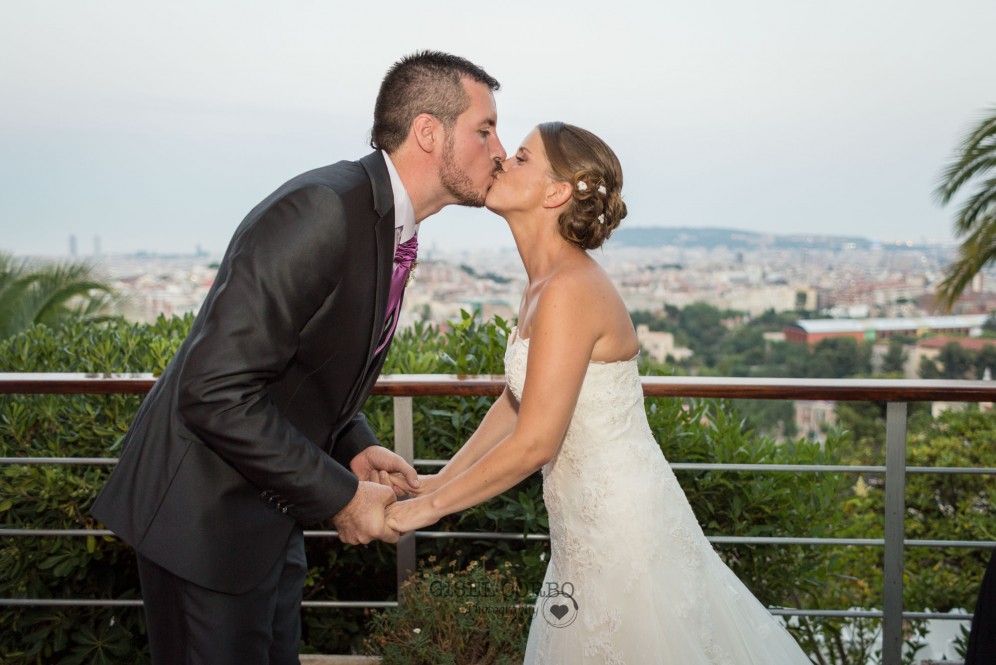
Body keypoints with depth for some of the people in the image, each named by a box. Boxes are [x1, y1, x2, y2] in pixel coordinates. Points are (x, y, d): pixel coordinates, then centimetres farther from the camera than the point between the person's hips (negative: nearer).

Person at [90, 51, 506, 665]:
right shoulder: (321, 210, -25)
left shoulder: (392, 227, 6)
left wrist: (355, 449, -1)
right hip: (205, 516, -9)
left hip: (269, 513, 9)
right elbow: (216, 392, -29)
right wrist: (341, 496, -21)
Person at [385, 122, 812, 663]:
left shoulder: (570, 290, -24)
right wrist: (439, 481, 11)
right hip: (589, 526, 9)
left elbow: (533, 442, -25)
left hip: (624, 529, -9)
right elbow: (515, 401, 13)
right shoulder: (544, 283, 5)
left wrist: (429, 507, -15)